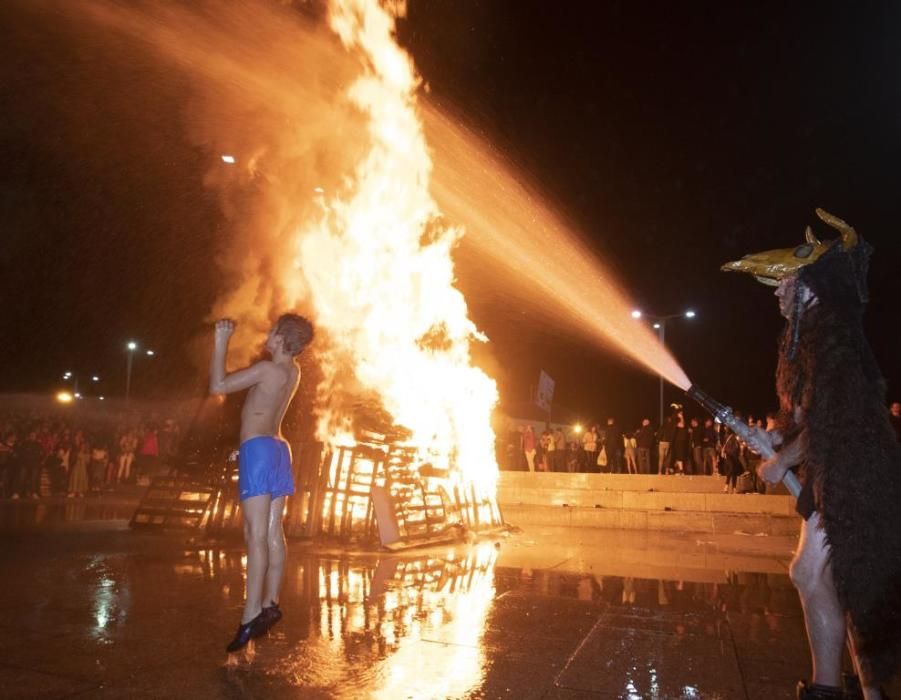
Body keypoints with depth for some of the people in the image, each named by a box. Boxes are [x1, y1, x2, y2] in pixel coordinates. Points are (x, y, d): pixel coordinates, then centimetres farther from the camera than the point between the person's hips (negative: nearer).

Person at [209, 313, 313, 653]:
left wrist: (221, 341, -9)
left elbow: (218, 386, -14)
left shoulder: (267, 369, -13)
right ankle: (270, 604, 13)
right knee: (273, 532, 8)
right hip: (278, 449, 8)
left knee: (256, 533, -13)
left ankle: (252, 613, -15)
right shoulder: (293, 371, 11)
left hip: (258, 449, -8)